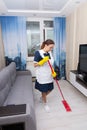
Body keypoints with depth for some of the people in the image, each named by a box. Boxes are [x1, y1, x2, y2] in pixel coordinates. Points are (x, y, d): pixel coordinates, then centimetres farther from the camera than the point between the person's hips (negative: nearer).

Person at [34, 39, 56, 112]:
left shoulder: (50, 53, 3)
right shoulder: (38, 53, -16)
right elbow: (35, 65, -13)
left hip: (49, 75, 7)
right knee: (44, 91, 10)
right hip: (42, 76, -6)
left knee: (50, 89, 17)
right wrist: (43, 61, -27)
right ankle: (45, 104, 37)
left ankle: (42, 97, 47)